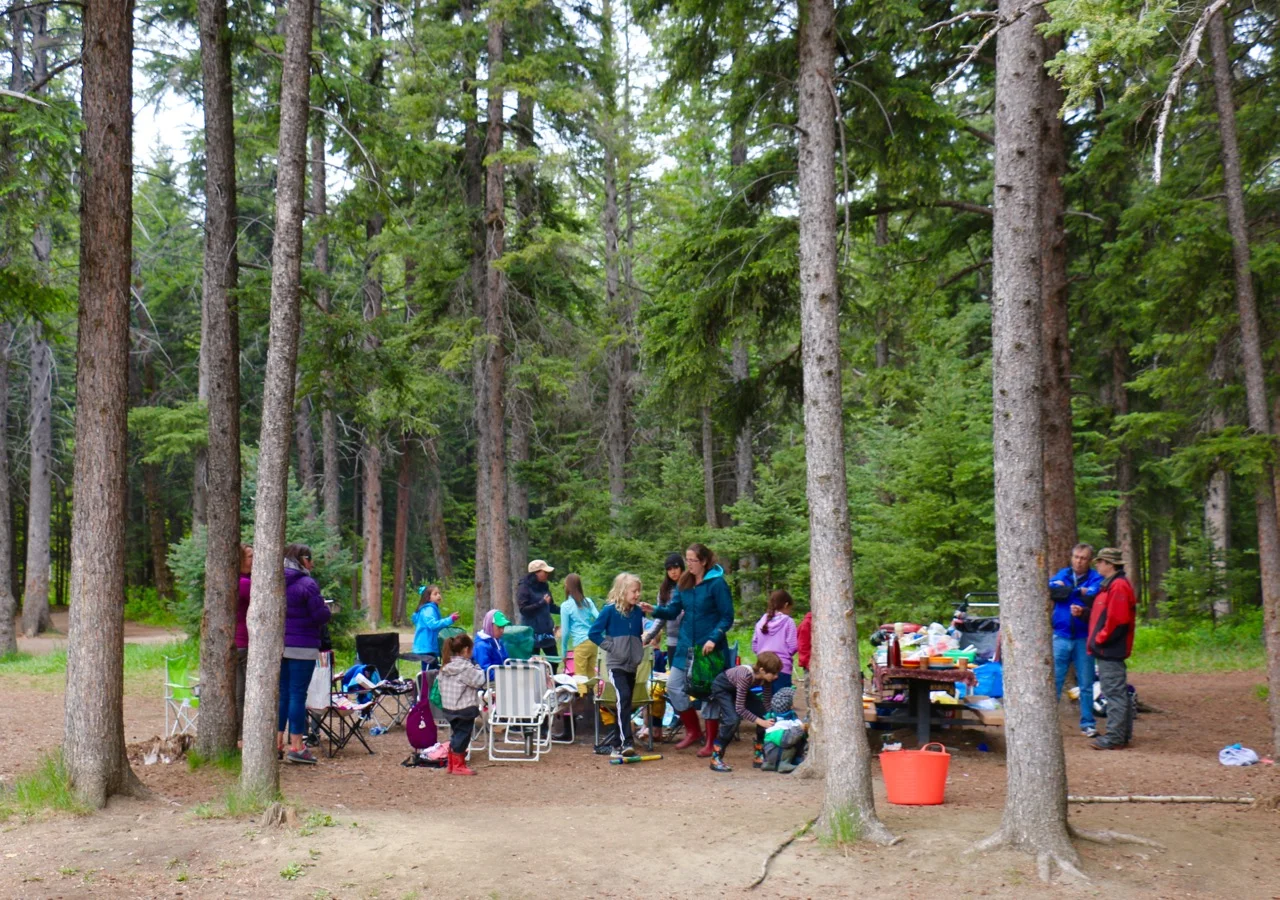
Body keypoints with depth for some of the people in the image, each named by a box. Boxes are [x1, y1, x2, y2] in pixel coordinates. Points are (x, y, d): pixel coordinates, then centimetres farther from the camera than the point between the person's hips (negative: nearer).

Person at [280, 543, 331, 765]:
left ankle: (277, 742, 17)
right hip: (302, 648, -6)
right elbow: (321, 616, -14)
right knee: (298, 695, -3)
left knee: (281, 693, 13)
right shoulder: (307, 584, -13)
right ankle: (296, 747, 0)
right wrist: (327, 609, 7)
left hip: (279, 646, 6)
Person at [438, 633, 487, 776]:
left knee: (456, 735, 19)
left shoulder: (446, 667, 6)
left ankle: (452, 764, 27)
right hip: (464, 709, -8)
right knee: (462, 736, 2)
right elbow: (480, 681, -14)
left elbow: (441, 686, 15)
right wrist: (479, 669, 2)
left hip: (448, 707, 8)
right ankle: (458, 766, 9)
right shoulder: (465, 667, -19)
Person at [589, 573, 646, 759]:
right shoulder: (610, 610, -9)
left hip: (632, 665, 6)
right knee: (624, 697, -21)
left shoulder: (637, 612, 6)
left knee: (625, 702, 10)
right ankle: (627, 742, -25)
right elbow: (594, 633, -9)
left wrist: (638, 651, 10)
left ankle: (618, 743, 19)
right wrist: (610, 647, -12)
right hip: (616, 665, -6)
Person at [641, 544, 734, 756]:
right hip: (686, 646, 6)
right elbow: (673, 610, 4)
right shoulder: (684, 583, 7)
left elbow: (727, 617, -10)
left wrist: (714, 639, -22)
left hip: (709, 648, -6)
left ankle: (711, 742, 14)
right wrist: (655, 610, -15)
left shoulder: (717, 583, -10)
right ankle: (693, 731, 24)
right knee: (674, 687, 5)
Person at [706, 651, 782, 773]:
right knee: (733, 719, -26)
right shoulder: (746, 676, -40)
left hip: (737, 687, 7)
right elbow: (740, 708, -36)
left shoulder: (764, 676, -21)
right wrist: (760, 722, -35)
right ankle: (716, 759, -12)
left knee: (763, 714, -6)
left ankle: (760, 756, 7)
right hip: (722, 686, -7)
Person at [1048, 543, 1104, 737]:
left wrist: (1066, 590, -19)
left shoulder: (1096, 579, -2)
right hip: (1061, 635, 2)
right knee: (1053, 681, 4)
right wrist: (1080, 592, -9)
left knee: (1086, 684, 7)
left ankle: (1088, 724, 16)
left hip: (1084, 637, -2)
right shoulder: (1061, 575, 8)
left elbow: (1093, 598, -19)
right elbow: (1051, 590, -9)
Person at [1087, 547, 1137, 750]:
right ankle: (1123, 734, 21)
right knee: (1119, 693, 14)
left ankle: (1114, 738, -5)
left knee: (1114, 694, -7)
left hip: (1110, 650, -11)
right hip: (1107, 650, 11)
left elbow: (1118, 620, -22)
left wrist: (1100, 639, -16)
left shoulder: (1118, 586, -16)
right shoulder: (1109, 585, 18)